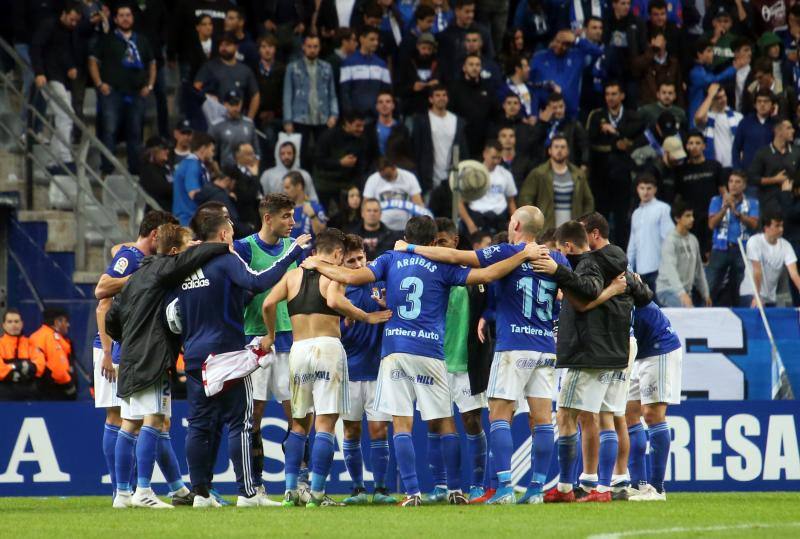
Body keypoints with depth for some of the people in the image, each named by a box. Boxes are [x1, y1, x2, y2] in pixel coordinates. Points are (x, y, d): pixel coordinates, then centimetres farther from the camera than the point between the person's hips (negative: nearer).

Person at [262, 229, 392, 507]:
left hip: (298, 348, 4)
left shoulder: (293, 275, 14)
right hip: (328, 346, -4)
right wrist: (366, 317, -12)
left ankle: (291, 490, 6)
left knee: (299, 423, 15)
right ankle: (317, 493, -10)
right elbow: (333, 300, -20)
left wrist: (270, 335, 17)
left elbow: (268, 303, 2)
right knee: (325, 424, -4)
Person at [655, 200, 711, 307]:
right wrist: (682, 294, -40)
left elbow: (699, 268, 19)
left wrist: (705, 294, 18)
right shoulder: (670, 240, -15)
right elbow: (670, 270, -28)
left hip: (686, 290, 8)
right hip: (668, 290, -8)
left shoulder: (693, 240, 10)